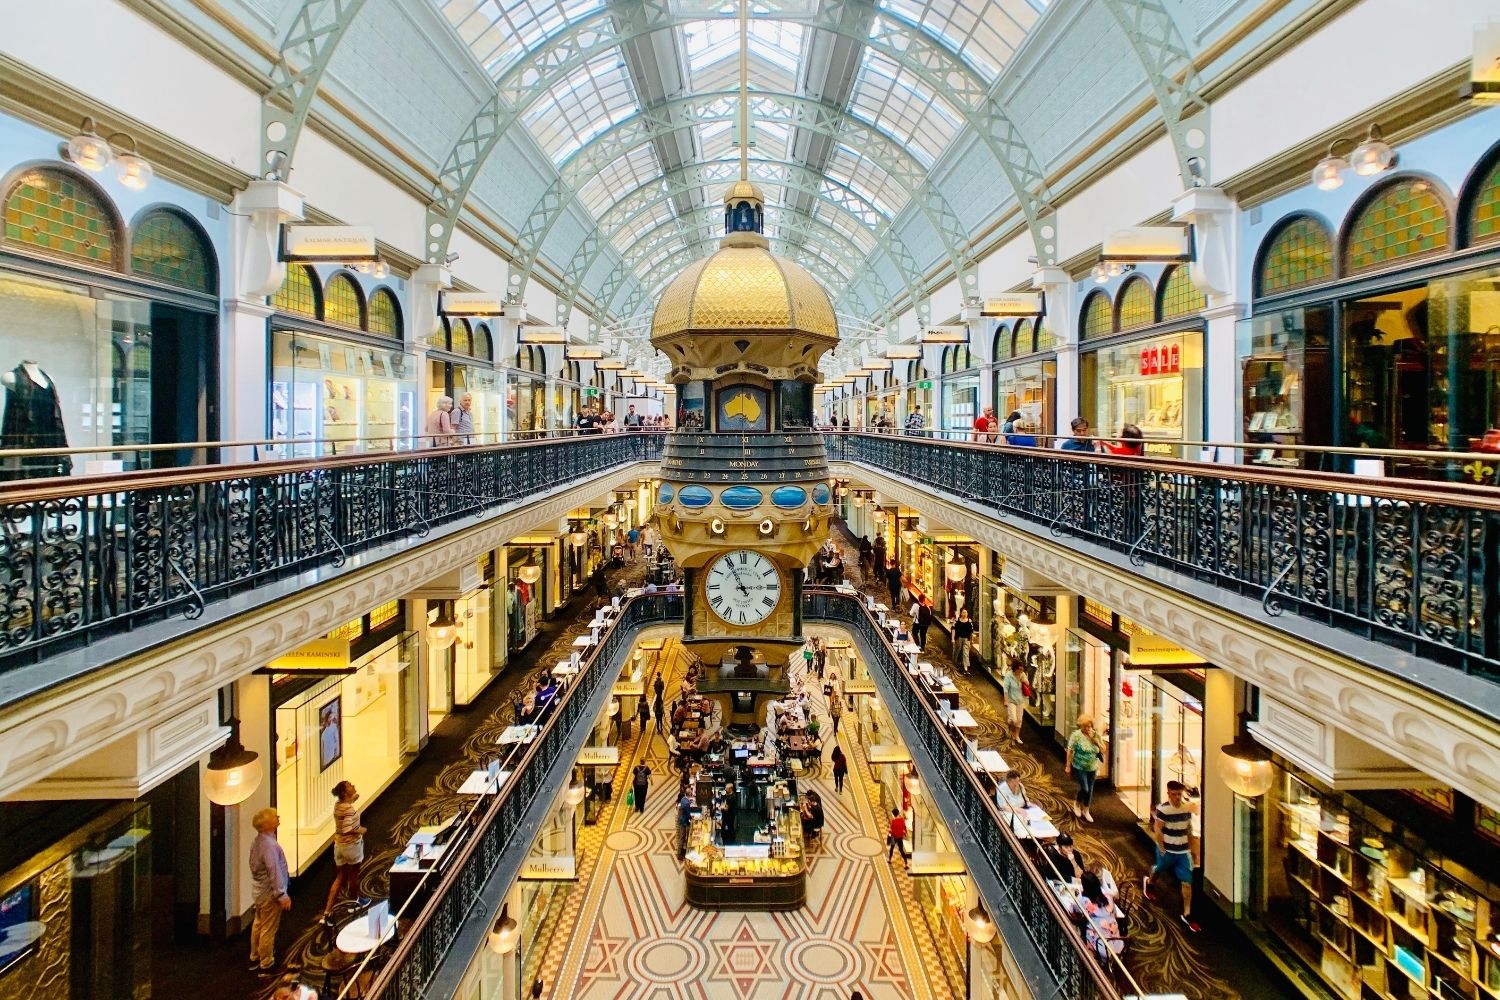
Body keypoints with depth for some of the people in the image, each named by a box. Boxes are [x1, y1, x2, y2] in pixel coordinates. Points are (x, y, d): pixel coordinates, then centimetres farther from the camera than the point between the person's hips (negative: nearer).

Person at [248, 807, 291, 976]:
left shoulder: (257, 841, 1)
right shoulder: (269, 845, -29)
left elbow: (254, 865, 12)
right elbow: (274, 871, -27)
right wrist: (282, 895, -21)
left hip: (260, 891, 9)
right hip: (270, 894, -9)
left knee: (258, 924, 23)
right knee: (268, 930, 4)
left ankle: (255, 959, 38)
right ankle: (266, 966, 16)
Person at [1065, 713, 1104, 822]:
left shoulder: (1096, 735, -4)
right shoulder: (1076, 735, -16)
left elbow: (1103, 750, -1)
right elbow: (1070, 751, -12)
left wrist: (1095, 740, -18)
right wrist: (1068, 766, -10)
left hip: (1092, 768, 4)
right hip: (1079, 768, -4)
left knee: (1090, 790, 11)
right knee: (1084, 788, -8)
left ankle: (1086, 811, 30)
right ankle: (1077, 803, 22)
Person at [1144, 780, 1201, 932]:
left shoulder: (1187, 808, -4)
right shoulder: (1163, 809, -22)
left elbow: (1189, 830, 9)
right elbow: (1157, 830, -17)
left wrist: (1193, 849, 14)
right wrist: (1162, 849, -16)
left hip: (1183, 851, 4)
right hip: (1167, 850, -3)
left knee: (1187, 882, 0)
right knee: (1159, 870, 21)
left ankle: (1186, 915, 8)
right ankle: (1148, 883, 54)